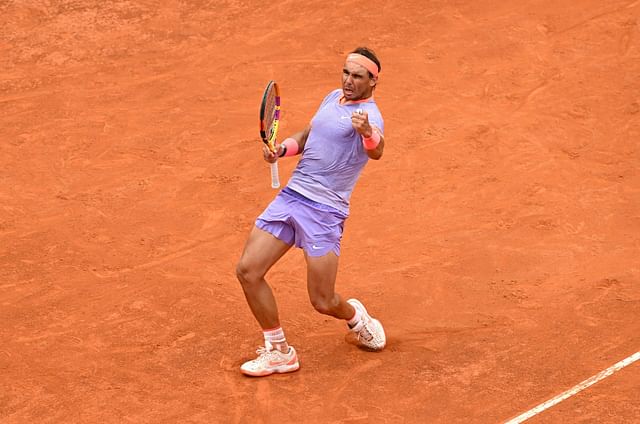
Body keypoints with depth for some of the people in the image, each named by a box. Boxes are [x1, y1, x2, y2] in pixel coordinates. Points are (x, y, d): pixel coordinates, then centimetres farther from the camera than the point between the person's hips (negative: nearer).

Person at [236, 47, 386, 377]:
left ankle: (355, 316, 32)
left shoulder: (369, 115, -13)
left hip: (324, 211, -7)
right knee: (248, 270, -4)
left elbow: (376, 151, -35)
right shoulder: (333, 98, 12)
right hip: (290, 197, 7)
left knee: (323, 303, -5)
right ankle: (279, 352, 9)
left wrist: (367, 133, -58)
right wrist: (283, 148, 9)